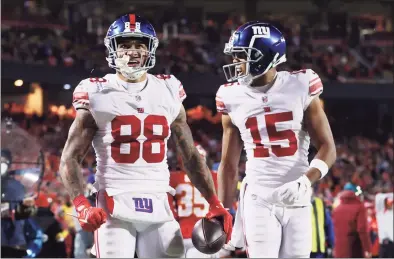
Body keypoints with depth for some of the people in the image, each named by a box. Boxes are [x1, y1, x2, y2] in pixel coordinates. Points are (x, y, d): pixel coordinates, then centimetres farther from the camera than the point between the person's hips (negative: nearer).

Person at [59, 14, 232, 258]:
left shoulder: (169, 92, 9)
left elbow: (191, 157, 16)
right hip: (115, 206, -3)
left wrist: (215, 204, 6)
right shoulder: (97, 95, -1)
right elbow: (70, 159, -1)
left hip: (158, 207, 3)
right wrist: (82, 206, -16)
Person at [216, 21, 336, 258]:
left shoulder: (300, 89, -4)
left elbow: (327, 148, -2)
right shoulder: (234, 99, 2)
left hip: (297, 200, 0)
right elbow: (229, 165, 9)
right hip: (258, 200, 0)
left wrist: (306, 181, -20)